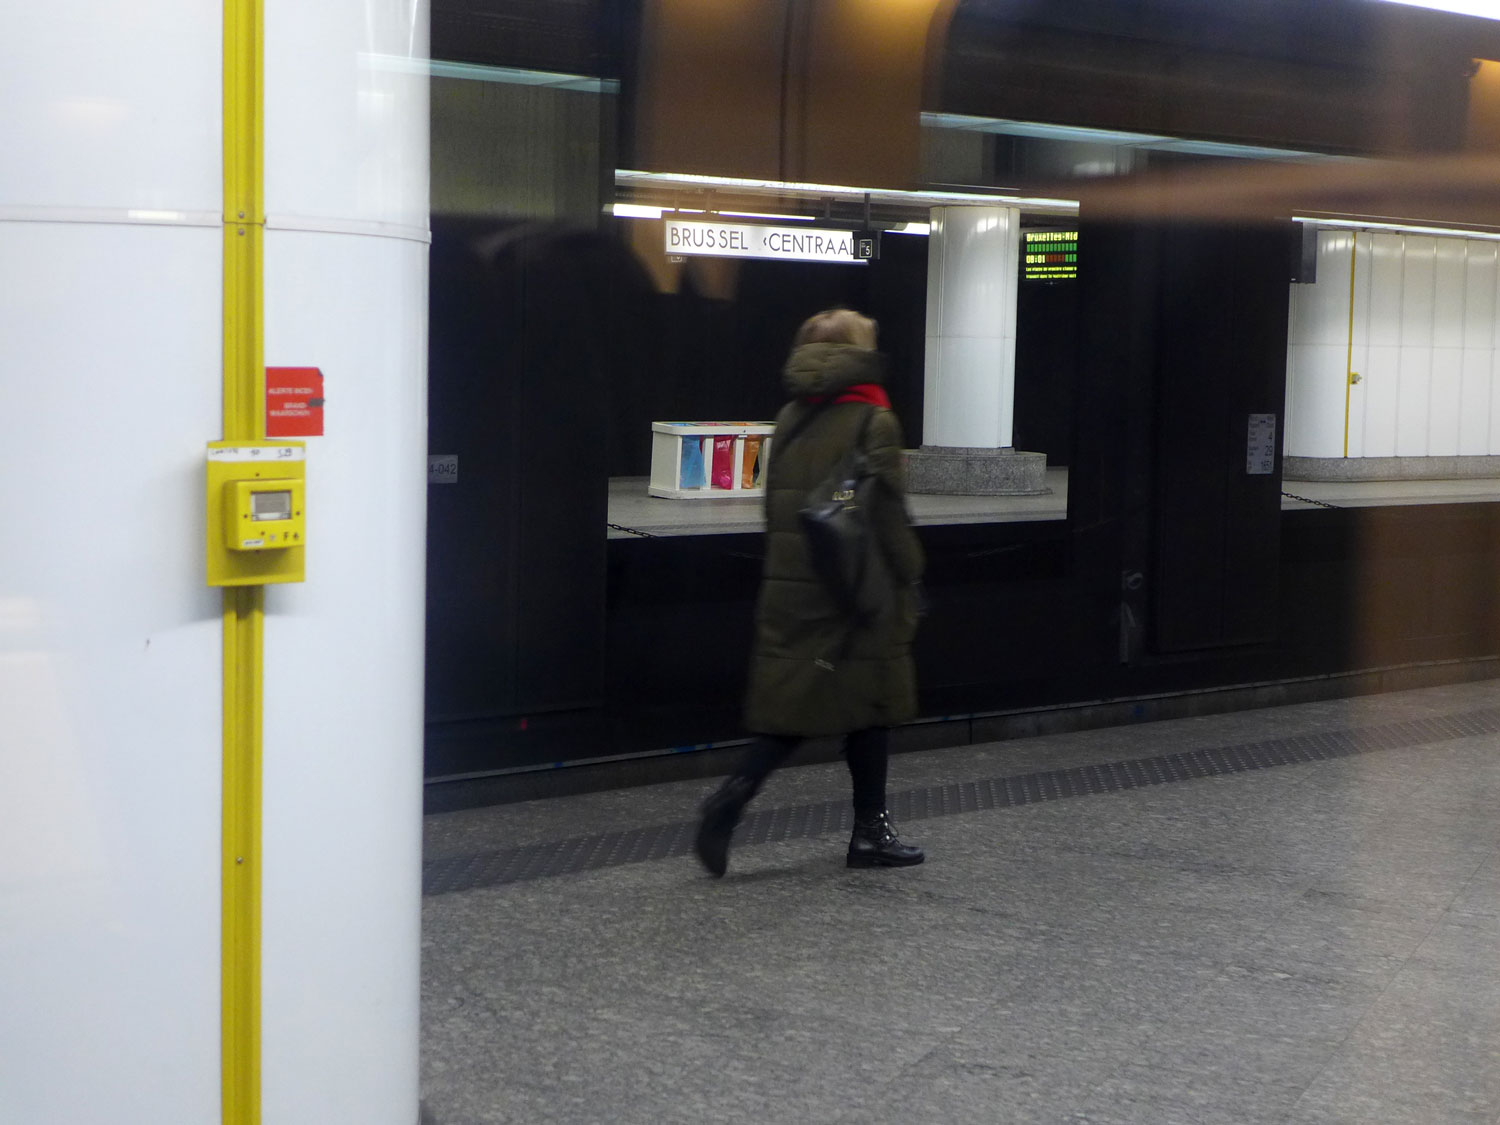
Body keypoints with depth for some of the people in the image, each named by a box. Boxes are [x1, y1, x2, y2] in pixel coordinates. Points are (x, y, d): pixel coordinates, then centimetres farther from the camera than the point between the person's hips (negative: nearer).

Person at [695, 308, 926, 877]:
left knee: (794, 705, 10)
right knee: (868, 706, 8)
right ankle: (870, 830, 15)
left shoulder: (790, 418, 8)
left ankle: (733, 796, -9)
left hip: (789, 589, 6)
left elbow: (776, 505, 12)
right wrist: (909, 584, -4)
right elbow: (889, 514, -13)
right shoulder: (873, 422, -10)